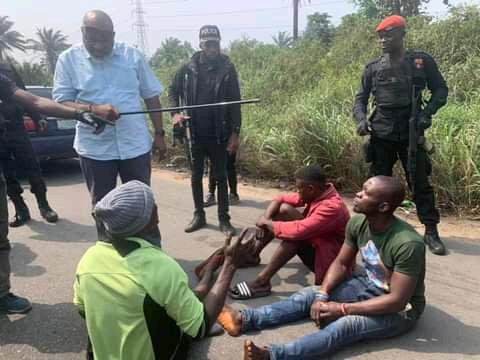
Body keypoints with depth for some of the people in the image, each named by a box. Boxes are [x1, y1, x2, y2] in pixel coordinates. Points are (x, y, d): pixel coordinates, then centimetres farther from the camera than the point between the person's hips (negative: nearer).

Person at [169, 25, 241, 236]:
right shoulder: (189, 68, 1)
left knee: (221, 177, 5)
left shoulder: (227, 68, -4)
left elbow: (235, 103, -4)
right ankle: (199, 215, 25)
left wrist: (235, 133, -8)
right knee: (196, 176, 11)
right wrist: (175, 113, -3)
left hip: (218, 134, -2)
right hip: (194, 133, 2)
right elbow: (173, 90, 13)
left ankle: (224, 219, 15)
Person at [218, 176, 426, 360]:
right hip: (366, 286, 7)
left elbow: (397, 300, -30)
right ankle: (245, 320, -17)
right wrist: (322, 295, -19)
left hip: (400, 310, -6)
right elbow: (341, 263, -2)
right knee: (310, 294, -9)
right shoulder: (357, 223, -11)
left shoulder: (408, 244, -32)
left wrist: (342, 309, -28)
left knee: (346, 325, -33)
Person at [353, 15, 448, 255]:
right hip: (381, 134, 2)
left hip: (411, 132, -1)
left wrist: (428, 111, -11)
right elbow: (360, 99, 8)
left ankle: (431, 232, 14)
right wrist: (361, 119, -12)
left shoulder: (422, 61, 2)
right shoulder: (373, 68, 5)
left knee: (420, 182, 3)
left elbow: (440, 90, 7)